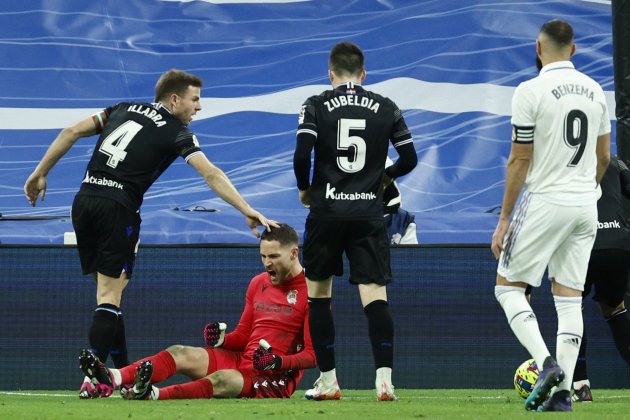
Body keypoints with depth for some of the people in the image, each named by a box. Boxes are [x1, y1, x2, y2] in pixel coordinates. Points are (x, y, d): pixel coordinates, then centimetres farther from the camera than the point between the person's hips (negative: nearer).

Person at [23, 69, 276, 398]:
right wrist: (248, 211, -12)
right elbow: (211, 174, -9)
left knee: (108, 291, 13)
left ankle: (123, 372, 16)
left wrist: (40, 174, 20)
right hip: (118, 209, -6)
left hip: (84, 200, 6)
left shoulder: (125, 109, 18)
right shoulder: (177, 133, 2)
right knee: (110, 295, -5)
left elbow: (72, 132, 15)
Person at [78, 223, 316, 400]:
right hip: (241, 359, 7)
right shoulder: (258, 283, 15)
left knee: (221, 379, -36)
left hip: (278, 377, -7)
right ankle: (112, 379, -39)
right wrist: (221, 339, -2)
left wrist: (278, 362, -27)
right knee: (180, 353, -15)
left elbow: (313, 355, -11)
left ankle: (153, 394, -63)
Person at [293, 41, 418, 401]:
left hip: (326, 212, -1)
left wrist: (305, 189, 8)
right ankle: (385, 378, -19)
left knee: (318, 293, 14)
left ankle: (328, 381, 13)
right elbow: (409, 158, 7)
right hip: (370, 214, 1)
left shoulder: (316, 106, 0)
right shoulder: (386, 108, 6)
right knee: (375, 296, -4)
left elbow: (302, 154, -11)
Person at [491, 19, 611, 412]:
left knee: (509, 286, 5)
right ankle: (563, 390, 2)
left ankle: (546, 362, -15)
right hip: (585, 205, 6)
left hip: (545, 201, -6)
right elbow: (603, 157, 14)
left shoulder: (531, 91, -12)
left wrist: (505, 218, -5)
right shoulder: (595, 90, 7)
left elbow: (520, 161, -11)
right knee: (570, 298, 7)